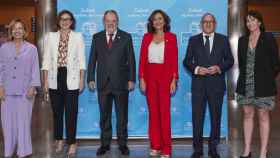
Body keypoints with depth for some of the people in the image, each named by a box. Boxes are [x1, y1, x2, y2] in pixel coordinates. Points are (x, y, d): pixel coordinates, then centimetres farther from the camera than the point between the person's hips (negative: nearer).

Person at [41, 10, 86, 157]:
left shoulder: (78, 36, 3)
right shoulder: (50, 36, 7)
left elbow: (82, 60, 3)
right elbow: (46, 60, 6)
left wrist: (81, 80, -3)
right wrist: (45, 81, 1)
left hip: (71, 79, -2)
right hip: (55, 78, 2)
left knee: (71, 112, -1)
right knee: (57, 111, 11)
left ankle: (72, 143, 8)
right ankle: (59, 139, 25)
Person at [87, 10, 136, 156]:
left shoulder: (126, 37, 3)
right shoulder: (97, 37, 8)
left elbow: (131, 60, 1)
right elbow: (92, 59, 7)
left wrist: (131, 79, -5)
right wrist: (91, 79, 1)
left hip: (121, 82, -1)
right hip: (103, 83, 2)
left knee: (122, 115, 7)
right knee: (104, 115, 9)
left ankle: (122, 144, 18)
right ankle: (105, 144, 19)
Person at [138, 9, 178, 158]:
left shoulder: (171, 37, 3)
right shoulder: (147, 37, 9)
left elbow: (174, 60, -1)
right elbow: (142, 59, 6)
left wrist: (174, 79, -8)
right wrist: (141, 78, -1)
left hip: (165, 76, -2)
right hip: (149, 76, 3)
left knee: (164, 111, -4)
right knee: (153, 111, 5)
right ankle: (155, 146, 13)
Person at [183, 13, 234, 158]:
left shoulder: (223, 40, 7)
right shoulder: (193, 40, 7)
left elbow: (230, 60, 6)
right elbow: (187, 61, 6)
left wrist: (219, 67, -12)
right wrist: (196, 69, -13)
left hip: (216, 84, 1)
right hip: (198, 84, 0)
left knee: (216, 116, 7)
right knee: (197, 117, 2)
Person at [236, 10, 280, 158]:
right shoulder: (242, 40, 8)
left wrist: (267, 79, 3)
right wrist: (245, 77, 10)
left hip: (262, 85, -4)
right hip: (246, 85, 4)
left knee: (263, 117, 2)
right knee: (247, 115, 9)